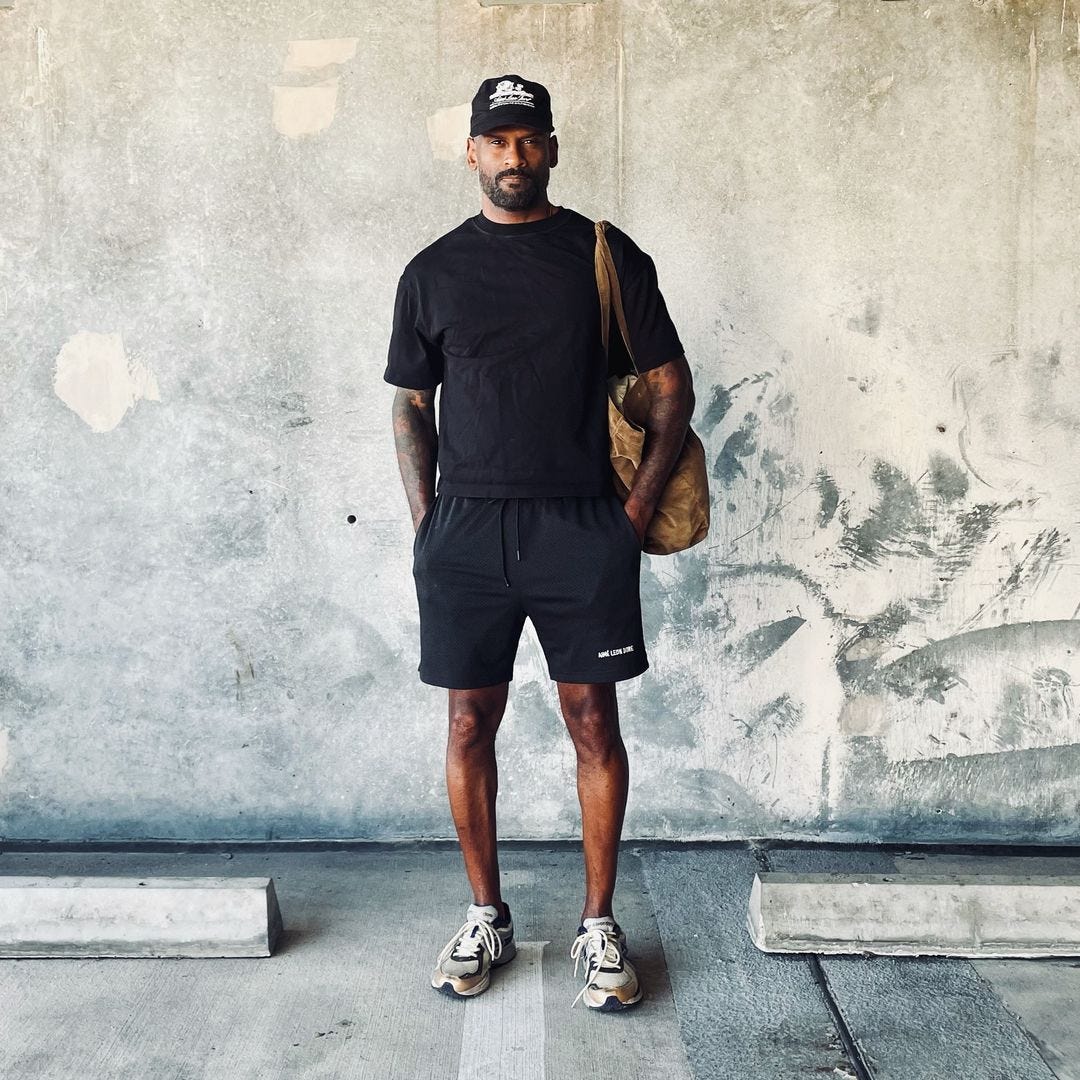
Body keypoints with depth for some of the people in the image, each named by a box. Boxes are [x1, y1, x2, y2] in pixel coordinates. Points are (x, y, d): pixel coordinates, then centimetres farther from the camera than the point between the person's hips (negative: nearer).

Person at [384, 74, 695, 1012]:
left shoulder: (608, 256, 4)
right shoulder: (433, 272, 9)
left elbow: (671, 387, 6)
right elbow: (411, 407, 12)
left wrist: (639, 508, -2)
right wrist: (427, 525, 3)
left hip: (583, 528, -1)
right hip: (464, 531, 2)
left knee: (594, 721, 4)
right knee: (470, 724, 6)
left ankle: (599, 925, 19)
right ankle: (487, 918, 23)